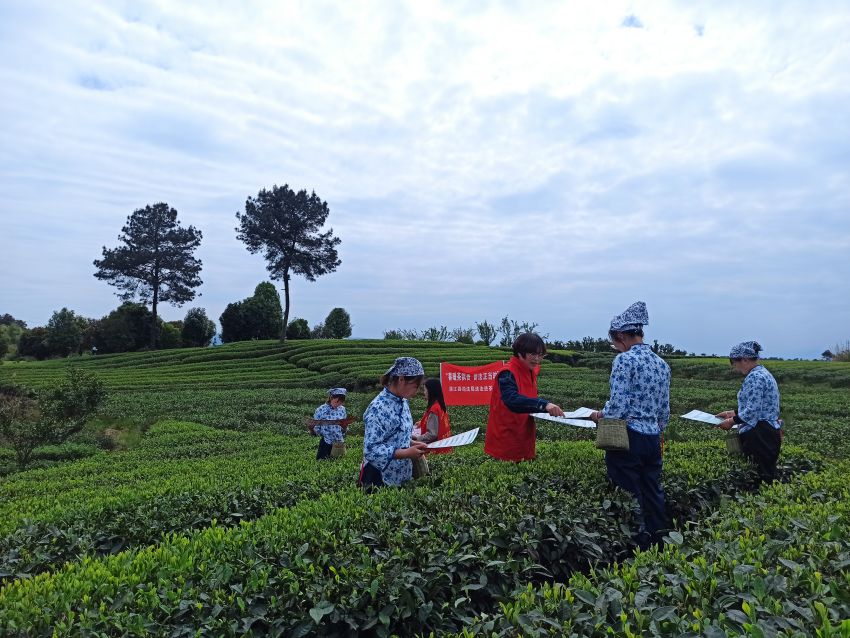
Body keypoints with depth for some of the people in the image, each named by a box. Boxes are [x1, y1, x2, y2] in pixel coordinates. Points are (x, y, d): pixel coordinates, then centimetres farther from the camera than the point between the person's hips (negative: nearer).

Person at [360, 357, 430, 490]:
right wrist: (407, 453, -27)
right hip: (380, 478, -8)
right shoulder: (378, 408, -23)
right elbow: (371, 450, -25)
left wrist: (413, 443, -1)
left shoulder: (403, 402, 4)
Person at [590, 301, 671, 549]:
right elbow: (664, 410, 16)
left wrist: (600, 415, 0)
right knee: (653, 496, 15)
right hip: (653, 438, 8)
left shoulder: (625, 359, -13)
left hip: (627, 438, -7)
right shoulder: (662, 363, 10)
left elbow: (618, 406, -18)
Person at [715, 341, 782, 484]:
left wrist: (732, 421, -9)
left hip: (759, 437, -11)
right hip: (768, 434, 11)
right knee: (767, 475, 11)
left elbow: (752, 411, -21)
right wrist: (733, 413, 16)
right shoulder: (762, 373, 16)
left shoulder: (755, 377, -17)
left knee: (759, 479, -6)